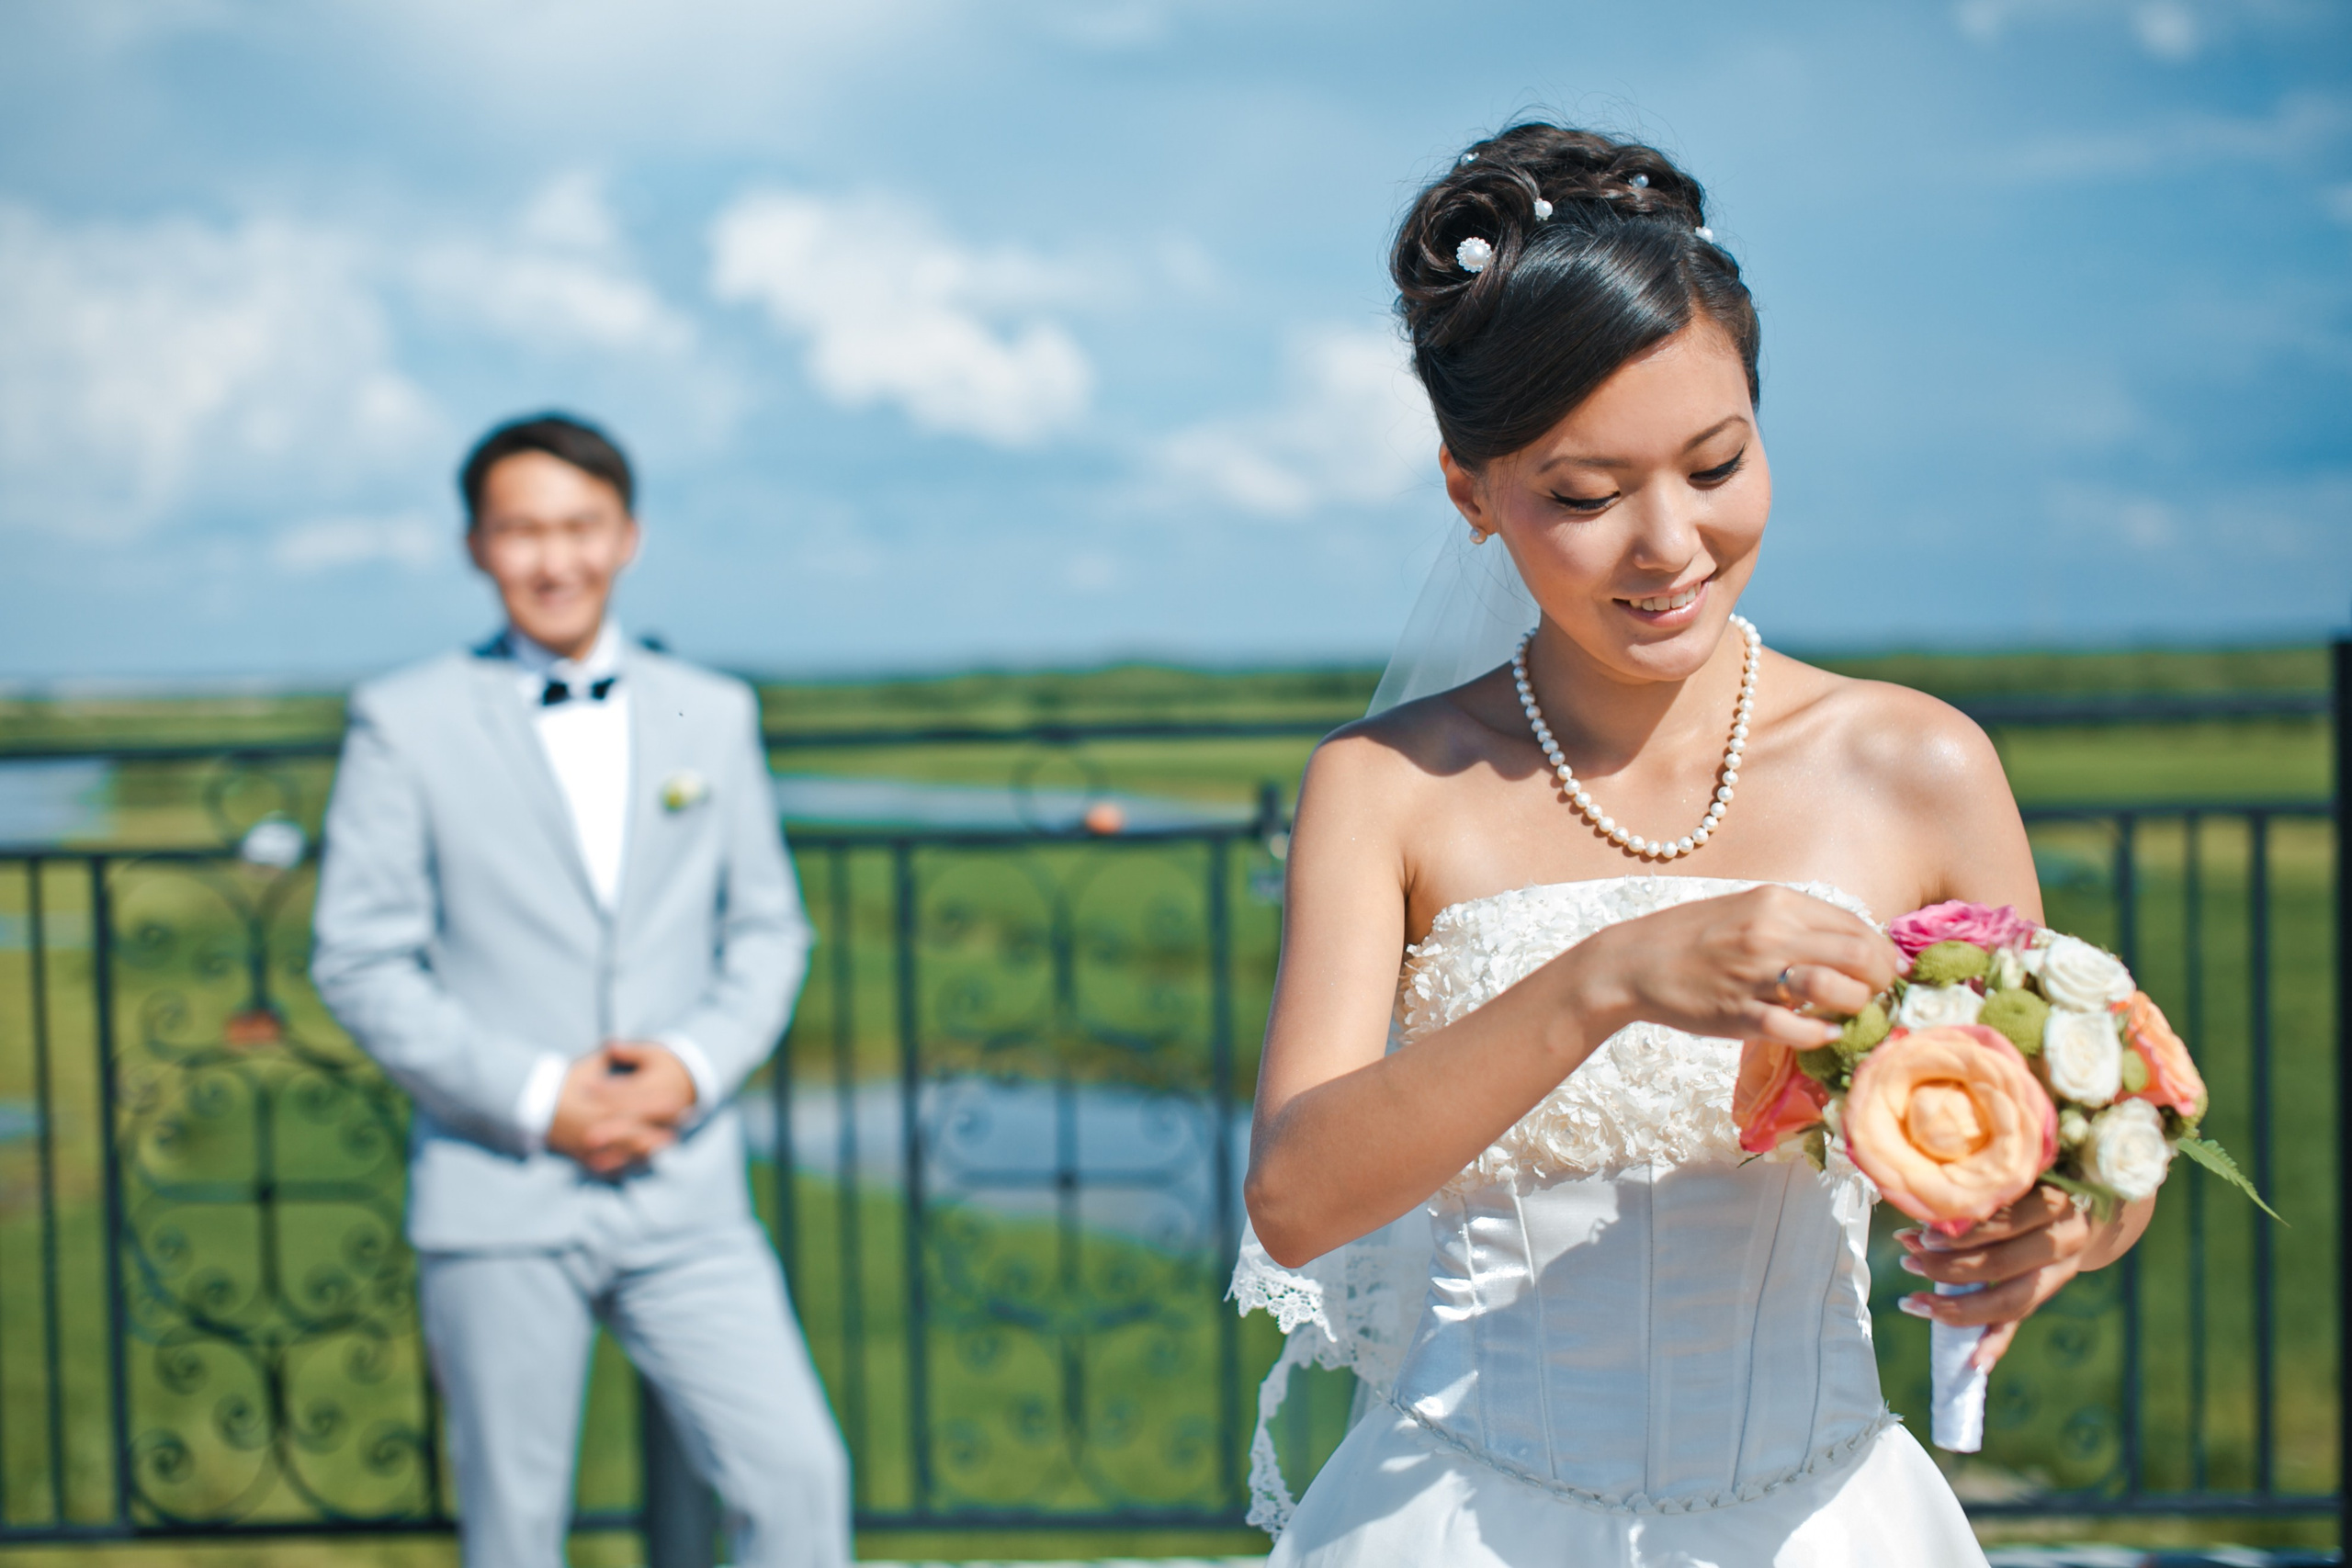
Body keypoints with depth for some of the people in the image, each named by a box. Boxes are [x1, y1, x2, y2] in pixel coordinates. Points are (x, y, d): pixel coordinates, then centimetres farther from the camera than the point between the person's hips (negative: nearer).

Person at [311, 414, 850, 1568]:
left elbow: (768, 933, 13)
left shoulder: (714, 715, 11)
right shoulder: (405, 724, 2)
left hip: (683, 1199, 2)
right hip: (498, 1202, -2)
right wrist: (534, 1096, -12)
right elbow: (360, 962, -2)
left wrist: (694, 1065, -7)